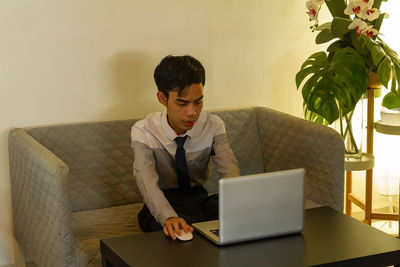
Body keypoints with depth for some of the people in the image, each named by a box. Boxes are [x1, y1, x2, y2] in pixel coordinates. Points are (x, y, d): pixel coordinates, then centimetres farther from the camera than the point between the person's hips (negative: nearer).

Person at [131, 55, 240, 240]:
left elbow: (229, 168, -20)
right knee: (177, 230, -38)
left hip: (199, 198, 4)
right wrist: (169, 217, -52)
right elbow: (147, 181, -31)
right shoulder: (143, 132, -16)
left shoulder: (213, 126, -7)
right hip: (163, 203, -4)